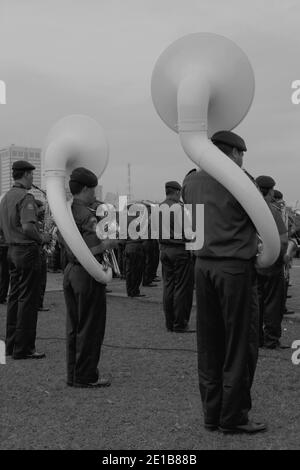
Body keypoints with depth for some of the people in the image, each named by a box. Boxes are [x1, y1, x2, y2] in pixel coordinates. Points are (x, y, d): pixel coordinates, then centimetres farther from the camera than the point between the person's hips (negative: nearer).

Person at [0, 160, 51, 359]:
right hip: (28, 251, -9)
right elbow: (28, 227, -26)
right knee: (28, 301, -4)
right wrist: (42, 239, -11)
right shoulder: (26, 197, -15)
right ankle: (23, 348, 1)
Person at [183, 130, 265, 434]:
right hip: (236, 267, -6)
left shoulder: (191, 181, 8)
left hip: (203, 266, 6)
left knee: (209, 344, 12)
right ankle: (233, 417, 10)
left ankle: (211, 414, 20)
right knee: (240, 345, 4)